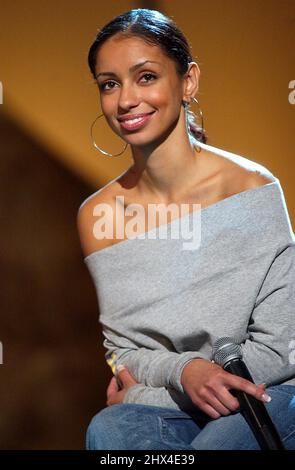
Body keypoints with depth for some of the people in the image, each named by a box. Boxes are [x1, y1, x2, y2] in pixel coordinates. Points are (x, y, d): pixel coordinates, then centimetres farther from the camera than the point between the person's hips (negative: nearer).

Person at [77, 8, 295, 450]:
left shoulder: (253, 187, -12)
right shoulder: (97, 215, 1)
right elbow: (122, 348, 6)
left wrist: (147, 383, -13)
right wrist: (184, 371, -18)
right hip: (164, 409, 3)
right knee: (108, 430, -31)